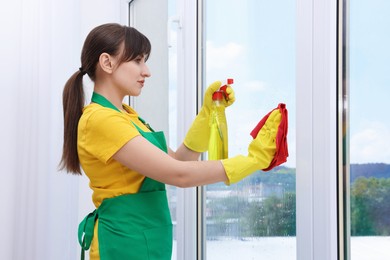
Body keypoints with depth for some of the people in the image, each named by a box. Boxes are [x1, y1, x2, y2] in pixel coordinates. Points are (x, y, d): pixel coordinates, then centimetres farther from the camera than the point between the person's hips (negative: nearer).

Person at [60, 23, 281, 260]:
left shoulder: (126, 114, 10)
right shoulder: (99, 119, -19)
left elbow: (179, 159, 9)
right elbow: (179, 174, -24)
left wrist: (209, 111, 1)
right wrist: (254, 158, -19)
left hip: (149, 239, 9)